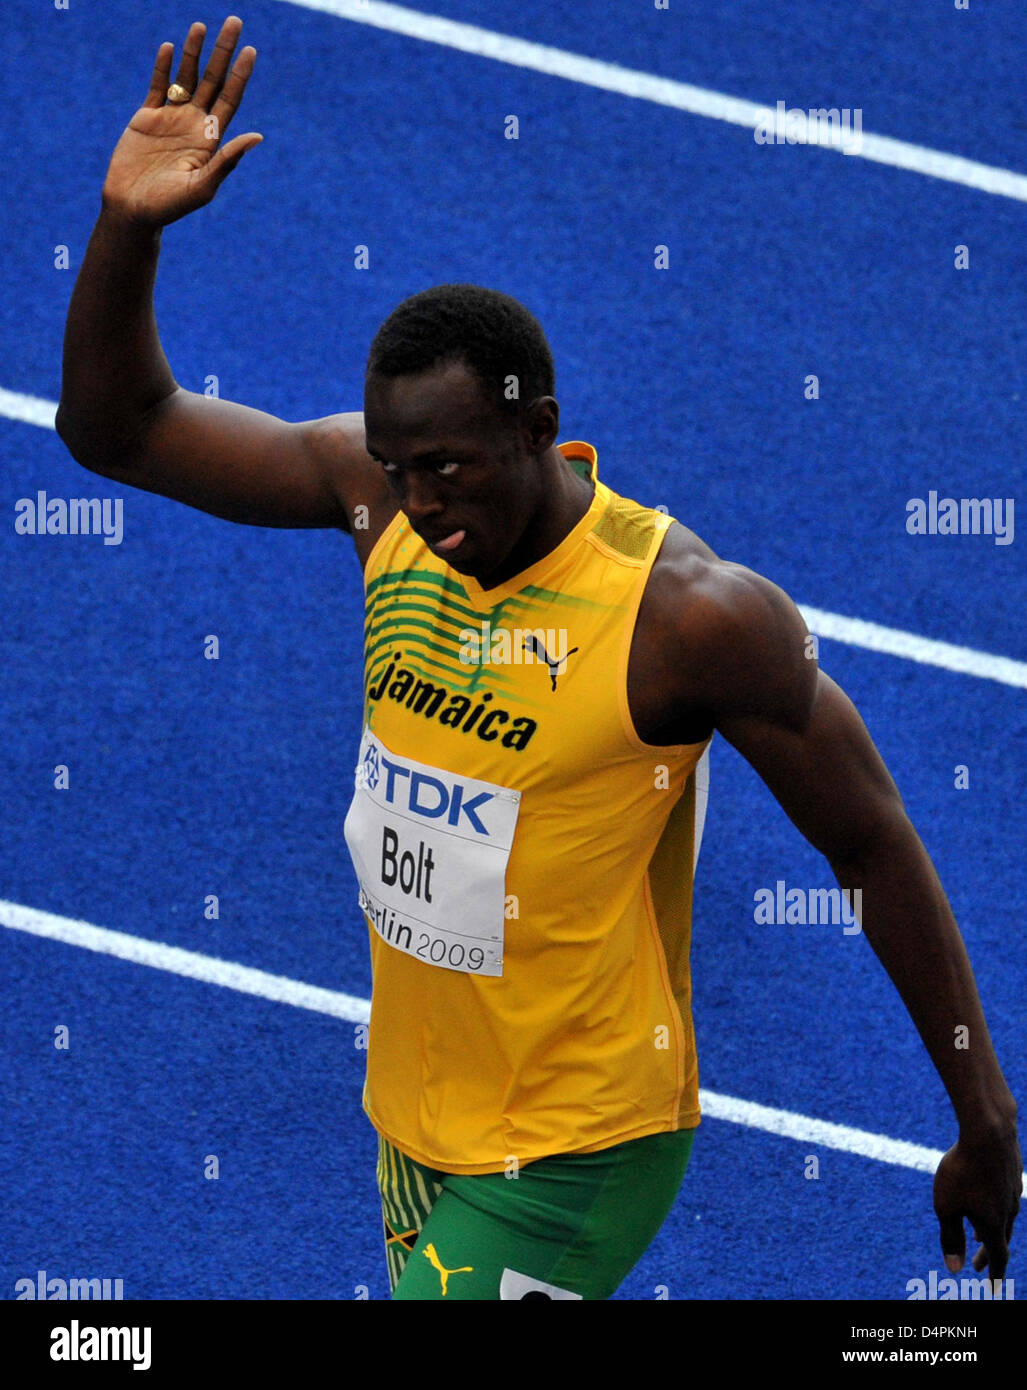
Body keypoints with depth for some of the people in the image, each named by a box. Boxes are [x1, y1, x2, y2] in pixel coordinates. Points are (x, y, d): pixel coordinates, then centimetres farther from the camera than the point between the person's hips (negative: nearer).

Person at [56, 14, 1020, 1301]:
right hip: (414, 1118, 7)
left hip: (573, 1154, -7)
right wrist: (128, 226, -18)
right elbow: (115, 427, 0)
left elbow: (874, 845, -12)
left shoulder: (689, 613, -21)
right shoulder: (383, 488, -5)